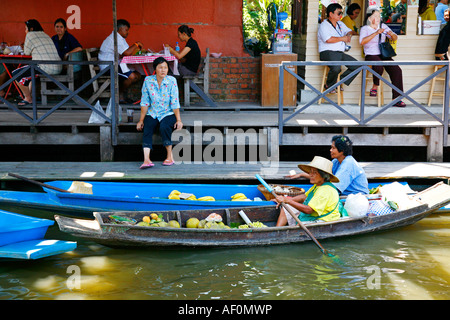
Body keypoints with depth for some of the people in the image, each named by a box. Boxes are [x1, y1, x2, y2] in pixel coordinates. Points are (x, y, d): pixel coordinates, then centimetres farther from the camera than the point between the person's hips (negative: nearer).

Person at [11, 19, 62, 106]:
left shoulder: (30, 35, -1)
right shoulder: (45, 35, 23)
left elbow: (27, 52, 7)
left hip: (46, 68, -9)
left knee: (16, 73, -1)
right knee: (29, 71, 35)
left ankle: (28, 98, 10)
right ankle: (28, 95, 34)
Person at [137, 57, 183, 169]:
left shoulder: (171, 81, -6)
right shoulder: (148, 81, -2)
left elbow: (175, 102, -7)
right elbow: (145, 102, 1)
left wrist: (178, 120, -11)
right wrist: (141, 120, -1)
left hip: (168, 113, -2)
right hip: (152, 114, 2)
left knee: (164, 127, -32)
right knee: (147, 129, -27)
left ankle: (170, 156, -18)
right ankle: (146, 159, -39)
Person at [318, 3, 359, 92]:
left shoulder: (340, 24, 22)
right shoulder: (324, 25, -4)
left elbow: (349, 31, 31)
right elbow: (328, 39, -19)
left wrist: (348, 35, 4)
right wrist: (342, 38, -9)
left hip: (341, 53, 8)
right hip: (328, 52, -8)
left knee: (357, 66, -6)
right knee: (336, 68, -35)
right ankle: (329, 86, -7)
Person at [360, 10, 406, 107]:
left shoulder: (383, 26, 17)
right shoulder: (365, 29, 4)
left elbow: (395, 38, 17)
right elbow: (362, 42, -16)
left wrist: (391, 34, -8)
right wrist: (376, 33, -22)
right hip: (371, 55, -4)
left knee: (397, 70, -19)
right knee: (378, 65, -39)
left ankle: (396, 99, -17)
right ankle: (375, 86, -12)